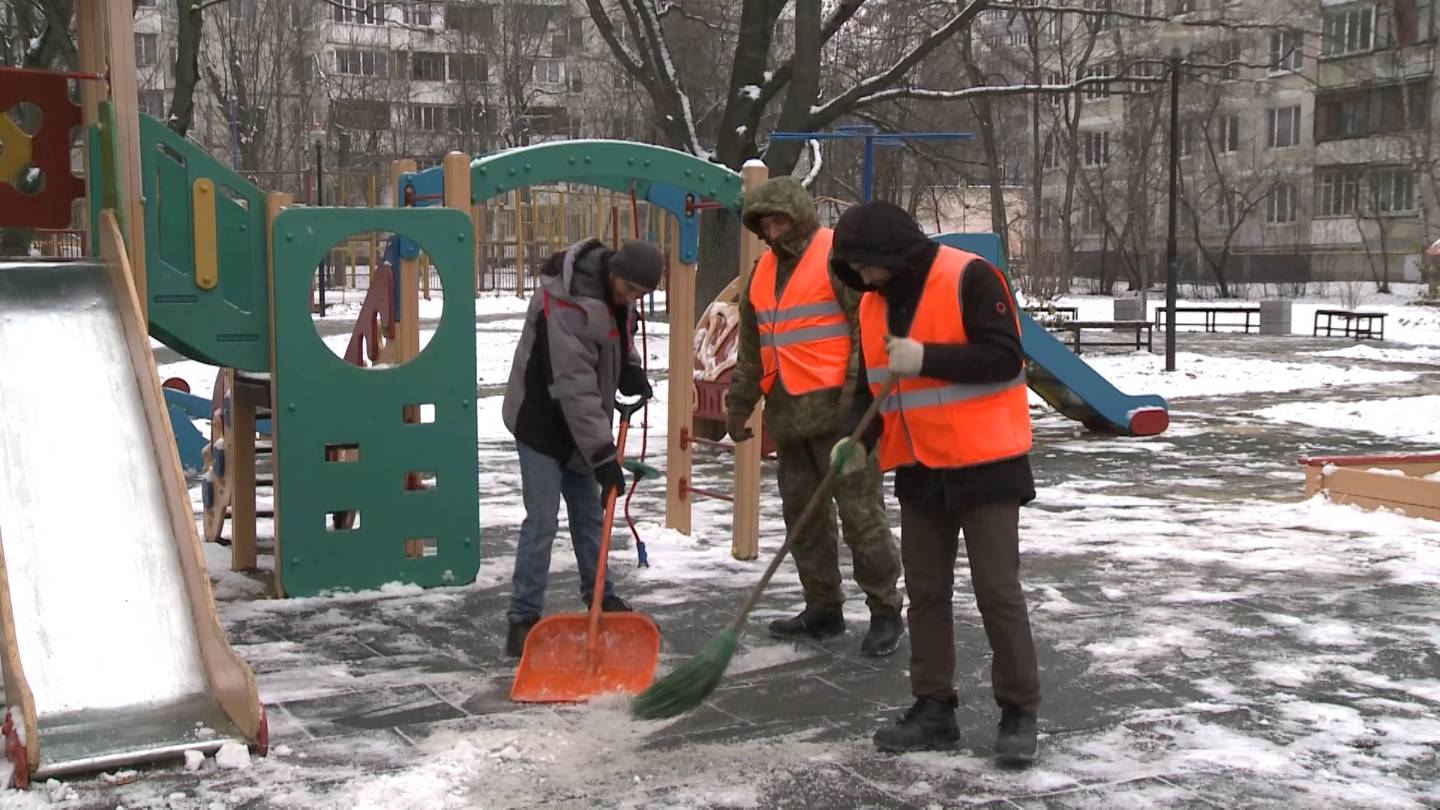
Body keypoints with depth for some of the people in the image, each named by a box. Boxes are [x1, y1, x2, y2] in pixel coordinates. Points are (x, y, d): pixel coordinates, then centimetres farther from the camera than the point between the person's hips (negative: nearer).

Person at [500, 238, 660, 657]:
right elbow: (572, 386, -33)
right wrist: (603, 454, -32)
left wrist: (631, 371, -2)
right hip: (542, 421, -8)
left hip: (578, 422, 8)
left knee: (589, 513, 16)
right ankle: (523, 618, -2)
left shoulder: (615, 289, -3)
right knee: (542, 520, -9)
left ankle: (600, 597, 31)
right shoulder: (564, 302, -31)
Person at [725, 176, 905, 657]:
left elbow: (868, 328, -14)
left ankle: (886, 612, 5)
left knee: (860, 510, -5)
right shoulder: (764, 270, 17)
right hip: (787, 413, 8)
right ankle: (823, 609, 22)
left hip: (836, 411, -8)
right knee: (802, 513, 11)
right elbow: (751, 347, 23)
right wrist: (739, 405, 21)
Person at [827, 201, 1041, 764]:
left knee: (997, 590, -3)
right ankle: (934, 708, 20)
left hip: (985, 465, -7)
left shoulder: (969, 279, -13)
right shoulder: (873, 305, 8)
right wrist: (860, 438, -5)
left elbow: (1005, 357, -19)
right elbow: (870, 384, 13)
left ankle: (1019, 712, 9)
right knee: (925, 591, 10)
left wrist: (925, 358, -24)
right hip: (918, 470, 7)